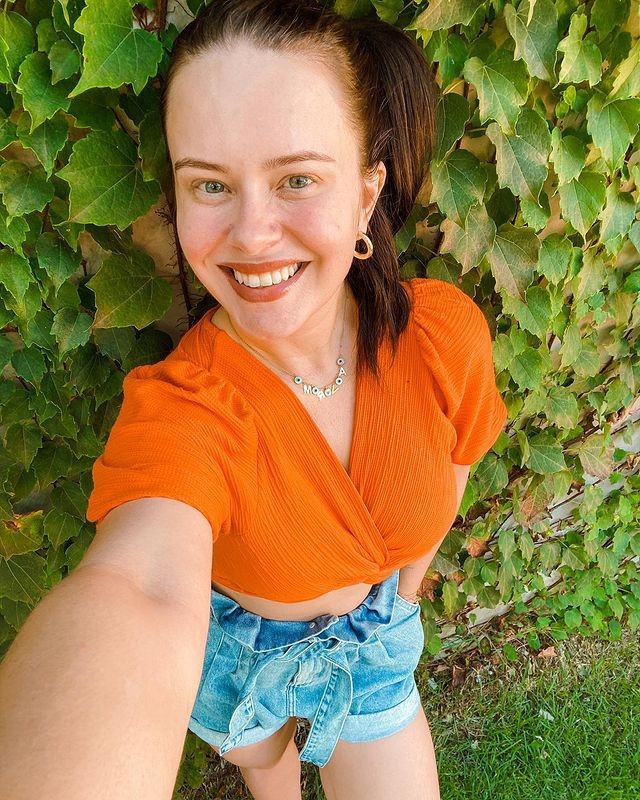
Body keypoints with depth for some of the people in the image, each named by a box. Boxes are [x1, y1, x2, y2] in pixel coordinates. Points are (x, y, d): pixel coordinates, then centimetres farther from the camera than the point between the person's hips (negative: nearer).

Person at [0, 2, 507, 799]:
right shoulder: (179, 406, -37)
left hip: (370, 637, 1)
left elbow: (445, 478, -7)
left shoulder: (447, 332, -27)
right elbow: (141, 591, -58)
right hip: (236, 646, 0)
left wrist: (398, 597, 9)